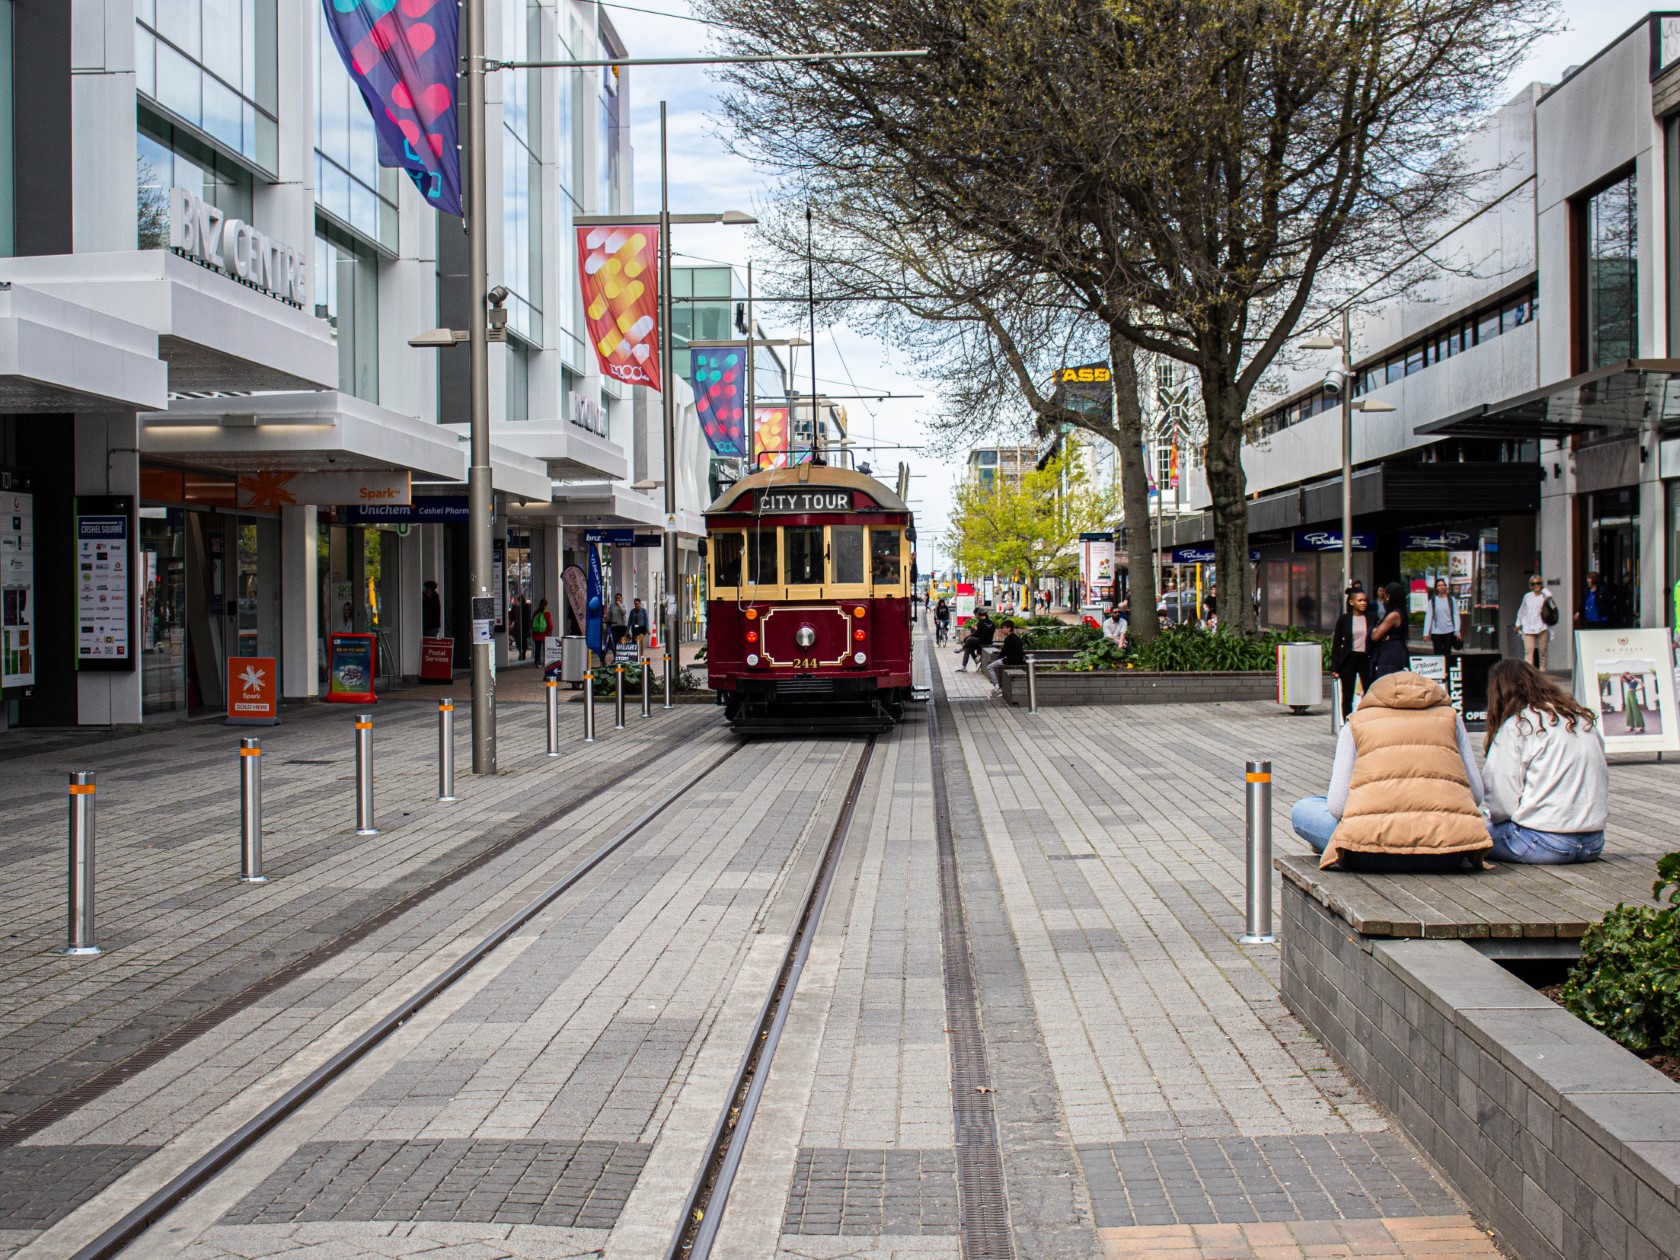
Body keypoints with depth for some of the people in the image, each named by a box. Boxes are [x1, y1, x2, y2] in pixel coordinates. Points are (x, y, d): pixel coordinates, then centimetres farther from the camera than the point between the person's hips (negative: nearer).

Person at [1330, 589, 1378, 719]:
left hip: (1366, 659, 1)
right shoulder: (1344, 619, 1)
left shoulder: (1372, 618, 5)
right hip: (1349, 659, -1)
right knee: (1347, 697, 4)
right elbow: (1336, 643, 2)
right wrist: (1334, 667, -3)